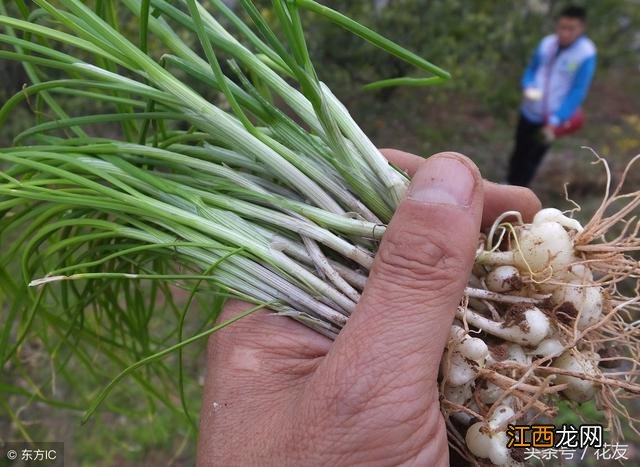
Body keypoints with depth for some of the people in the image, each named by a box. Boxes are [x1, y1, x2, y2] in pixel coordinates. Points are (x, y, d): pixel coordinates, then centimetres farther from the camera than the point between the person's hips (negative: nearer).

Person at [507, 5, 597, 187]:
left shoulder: (586, 54, -16)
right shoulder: (547, 43, -4)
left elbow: (578, 91, -16)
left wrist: (555, 120, -24)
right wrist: (528, 87, -12)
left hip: (551, 119, -4)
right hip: (529, 111, 4)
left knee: (532, 159, 4)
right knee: (519, 152, 19)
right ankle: (510, 185, 41)